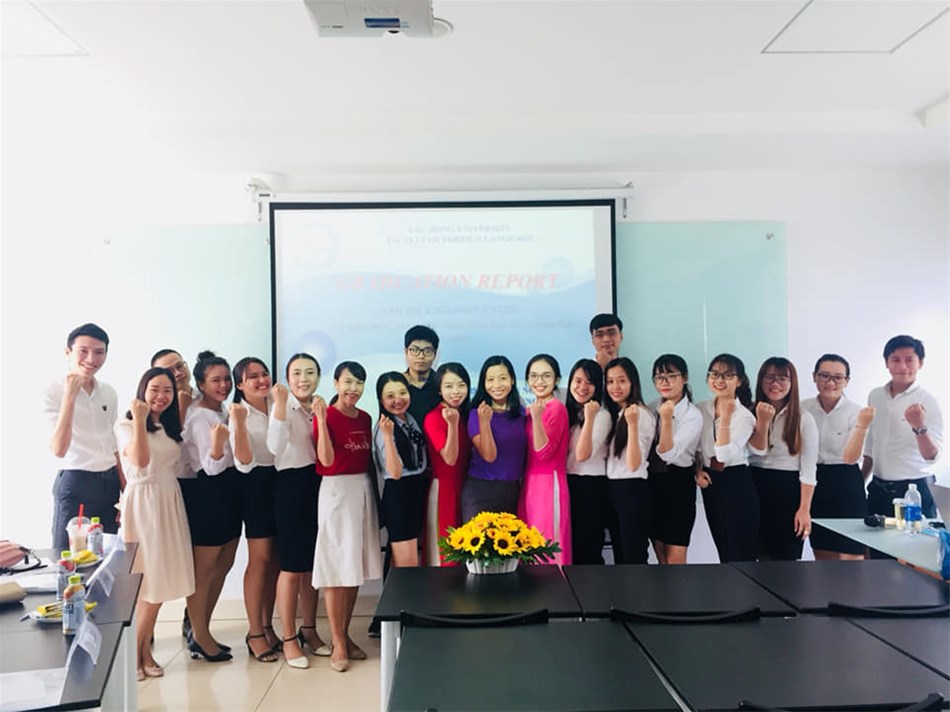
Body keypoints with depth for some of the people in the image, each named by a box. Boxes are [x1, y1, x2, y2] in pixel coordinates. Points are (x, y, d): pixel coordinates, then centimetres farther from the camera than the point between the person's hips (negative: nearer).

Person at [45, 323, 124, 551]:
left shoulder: (109, 393, 7)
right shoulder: (54, 391, -8)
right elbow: (58, 449, -20)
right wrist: (69, 396, -23)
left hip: (109, 482, 5)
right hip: (75, 482, -5)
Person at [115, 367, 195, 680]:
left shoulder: (172, 427, 14)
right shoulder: (126, 424, -5)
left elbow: (177, 466, 9)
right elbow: (140, 461, -20)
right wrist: (139, 419, -22)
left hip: (169, 504, 6)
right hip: (141, 503, -6)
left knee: (161, 580, 8)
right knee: (145, 582, -4)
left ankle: (145, 651, 19)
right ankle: (132, 653, 11)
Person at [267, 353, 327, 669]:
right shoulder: (284, 407, -7)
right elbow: (275, 446, -26)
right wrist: (280, 403, -29)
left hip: (319, 486, 6)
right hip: (291, 486, -6)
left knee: (313, 564, 14)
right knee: (292, 568, -1)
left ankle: (309, 630, 29)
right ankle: (289, 639, 13)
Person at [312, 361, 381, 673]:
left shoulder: (365, 418, 9)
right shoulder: (325, 415, -8)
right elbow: (326, 460, -19)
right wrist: (321, 420, -22)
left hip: (363, 490, 6)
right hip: (336, 490, -6)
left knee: (357, 565, 10)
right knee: (336, 566, -2)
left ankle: (345, 635, 23)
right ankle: (337, 643, 8)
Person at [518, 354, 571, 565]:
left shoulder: (557, 408, -11)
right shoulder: (531, 409, 12)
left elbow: (543, 452, -18)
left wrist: (537, 418, -29)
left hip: (549, 484, -8)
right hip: (530, 483, 8)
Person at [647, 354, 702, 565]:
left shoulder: (693, 415, -11)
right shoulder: (652, 410, 5)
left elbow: (668, 454, -21)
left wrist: (667, 419, -28)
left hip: (678, 484, -5)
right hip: (653, 482, 5)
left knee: (675, 558, -2)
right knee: (660, 556, 13)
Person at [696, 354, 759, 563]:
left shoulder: (745, 416, -11)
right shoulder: (701, 410, 4)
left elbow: (725, 455, -23)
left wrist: (725, 417, -28)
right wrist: (697, 471, 0)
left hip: (737, 485, -6)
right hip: (710, 485, 6)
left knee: (741, 556, -3)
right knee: (724, 553, 15)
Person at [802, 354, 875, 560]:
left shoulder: (856, 412, -10)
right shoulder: (803, 408, -1)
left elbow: (850, 458, -21)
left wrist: (862, 426, -33)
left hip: (845, 484, -3)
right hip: (814, 483, 3)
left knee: (850, 556, -1)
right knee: (822, 557, 14)